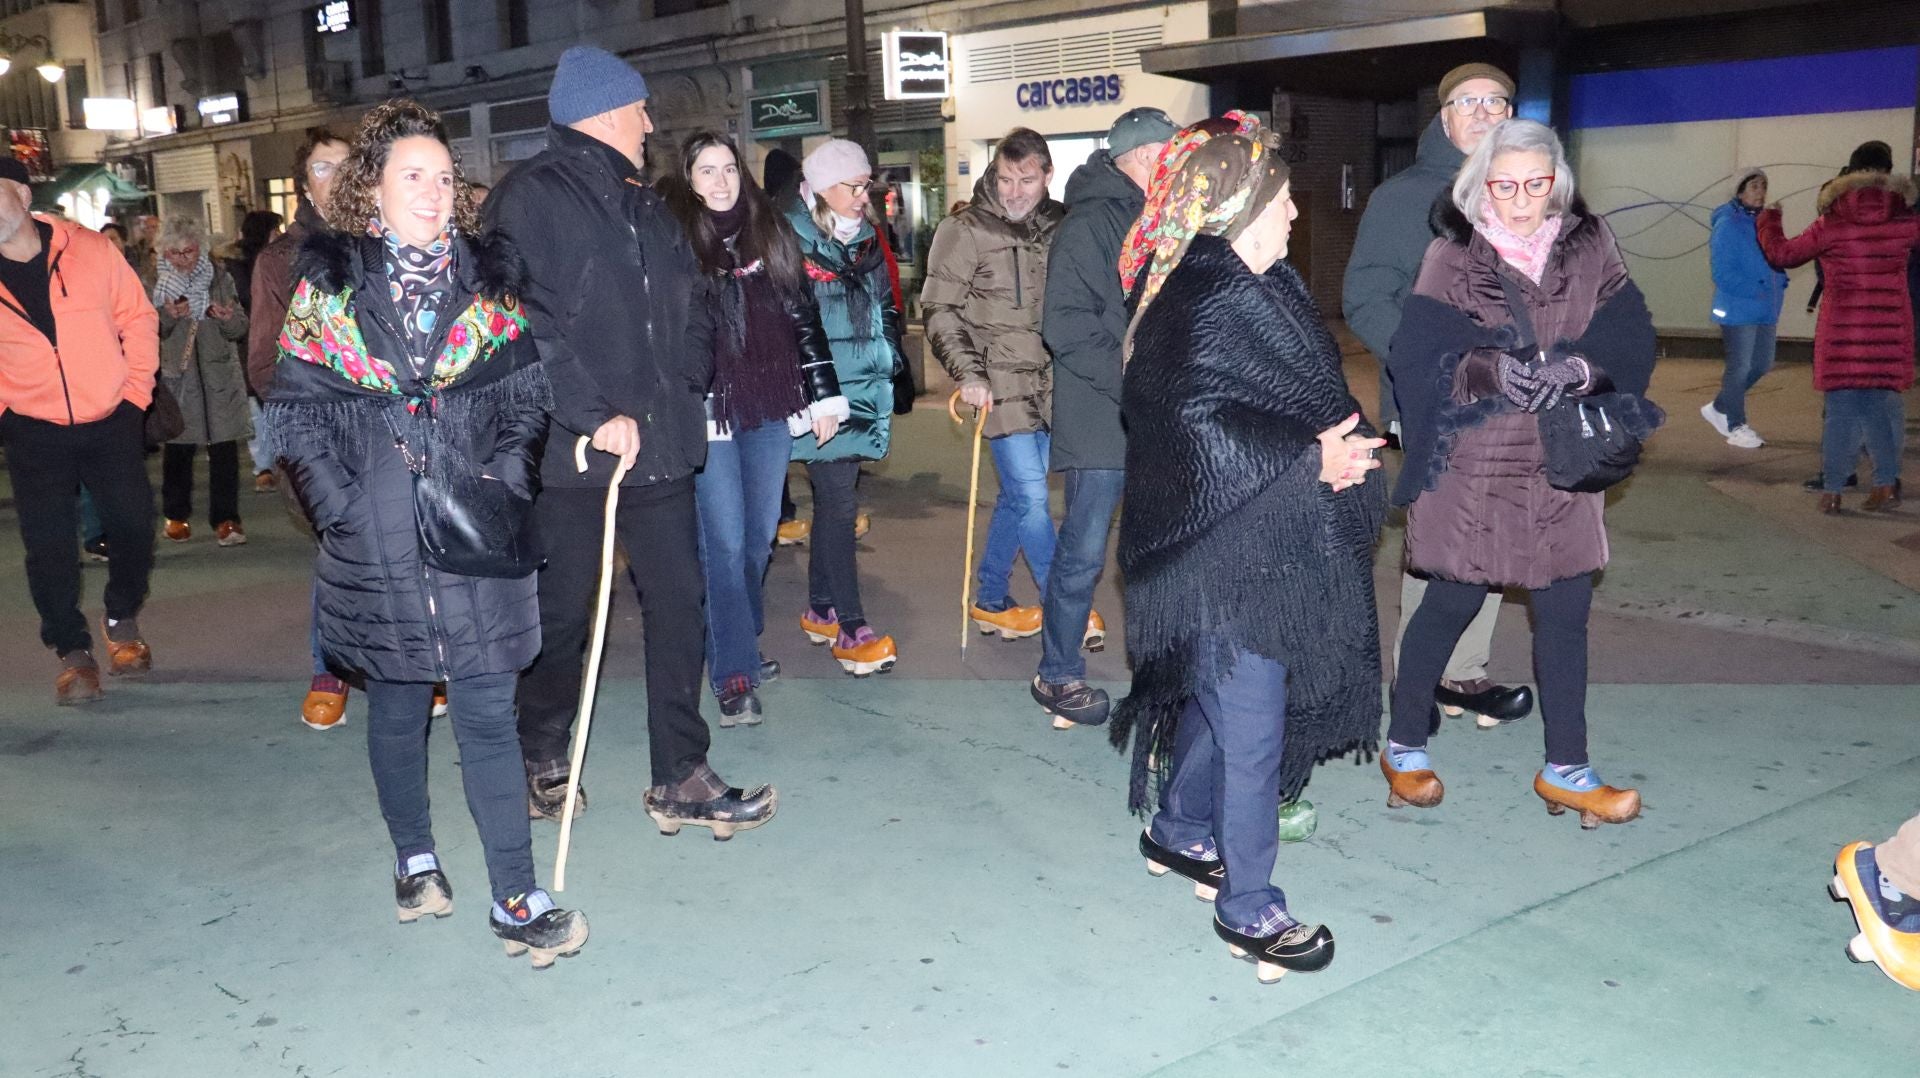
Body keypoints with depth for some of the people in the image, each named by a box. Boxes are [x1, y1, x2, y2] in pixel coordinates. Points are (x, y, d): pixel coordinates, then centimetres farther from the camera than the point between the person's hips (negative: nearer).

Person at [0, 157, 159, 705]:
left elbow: (138, 317, 3)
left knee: (133, 524, 3)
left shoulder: (89, 249, -4)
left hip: (112, 422, 0)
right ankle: (72, 650, 15)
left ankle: (123, 620, 29)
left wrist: (136, 389, -1)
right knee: (49, 543, -1)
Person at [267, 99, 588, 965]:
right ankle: (414, 858, 34)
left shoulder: (488, 278, 5)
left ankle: (516, 899, 5)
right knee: (396, 705, 14)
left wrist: (505, 480, -7)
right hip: (375, 537, 0)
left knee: (487, 711, 0)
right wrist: (338, 503, -8)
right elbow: (295, 407, 1)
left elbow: (525, 395, 6)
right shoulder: (328, 282, 2)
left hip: (477, 533, 0)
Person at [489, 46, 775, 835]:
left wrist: (687, 391, 8)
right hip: (569, 448, -7)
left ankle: (681, 781, 14)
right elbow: (530, 324, -17)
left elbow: (687, 306, 21)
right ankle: (541, 761, 29)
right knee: (562, 615, 8)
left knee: (679, 607, 6)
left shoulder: (644, 206, 18)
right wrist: (594, 415, -21)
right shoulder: (531, 199, -7)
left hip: (658, 444, 7)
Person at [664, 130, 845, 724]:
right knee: (725, 542, -4)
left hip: (770, 408, 4)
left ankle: (736, 641, 29)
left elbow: (804, 316, 12)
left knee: (760, 536, 11)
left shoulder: (770, 233, 10)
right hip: (711, 411, -4)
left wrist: (824, 394, 10)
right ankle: (734, 673, 2)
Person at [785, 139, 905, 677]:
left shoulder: (866, 238, 13)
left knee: (833, 500, 14)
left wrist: (889, 364, 16)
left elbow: (886, 305, 23)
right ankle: (850, 628, -4)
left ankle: (821, 609, 26)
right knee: (838, 505, -8)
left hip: (864, 391, 7)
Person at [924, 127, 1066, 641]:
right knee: (1032, 497, -9)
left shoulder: (1060, 226, 9)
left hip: (1050, 384, 5)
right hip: (1002, 385, -5)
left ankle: (990, 603, 25)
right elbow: (940, 310, -6)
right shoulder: (965, 231, -6)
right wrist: (969, 373, -16)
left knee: (1017, 496, 12)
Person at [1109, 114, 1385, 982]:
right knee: (1253, 724, -1)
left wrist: (1332, 445, 4)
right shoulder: (1202, 306, -21)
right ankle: (1249, 906, 12)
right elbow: (1198, 426, -27)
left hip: (1261, 544, 10)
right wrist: (1309, 460, -25)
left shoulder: (1257, 288, 12)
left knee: (1223, 698, 22)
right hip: (1227, 555, -10)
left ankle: (1179, 833, 40)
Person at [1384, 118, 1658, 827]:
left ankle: (1566, 769, 23)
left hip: (1563, 463, 4)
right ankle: (1404, 746, 25)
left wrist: (1580, 368, -21)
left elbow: (1630, 341, -1)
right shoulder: (1453, 257, -5)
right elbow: (1415, 357, -12)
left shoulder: (1590, 248, 4)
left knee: (1567, 609, 8)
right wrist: (1490, 371, -28)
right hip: (1473, 462, -3)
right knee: (1452, 602, 6)